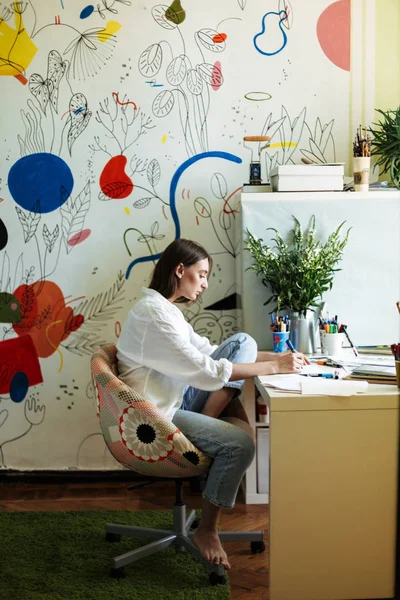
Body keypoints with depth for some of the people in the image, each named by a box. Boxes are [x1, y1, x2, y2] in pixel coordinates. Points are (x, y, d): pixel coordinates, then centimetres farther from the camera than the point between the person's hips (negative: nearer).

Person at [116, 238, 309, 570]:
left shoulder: (165, 308, 10)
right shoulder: (153, 314, -22)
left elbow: (207, 351, 10)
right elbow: (207, 371, -26)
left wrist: (275, 356, 0)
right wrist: (274, 366, -21)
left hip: (177, 399, 9)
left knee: (243, 342, 0)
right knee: (240, 443, -25)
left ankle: (206, 422, -6)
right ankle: (207, 530, -8)